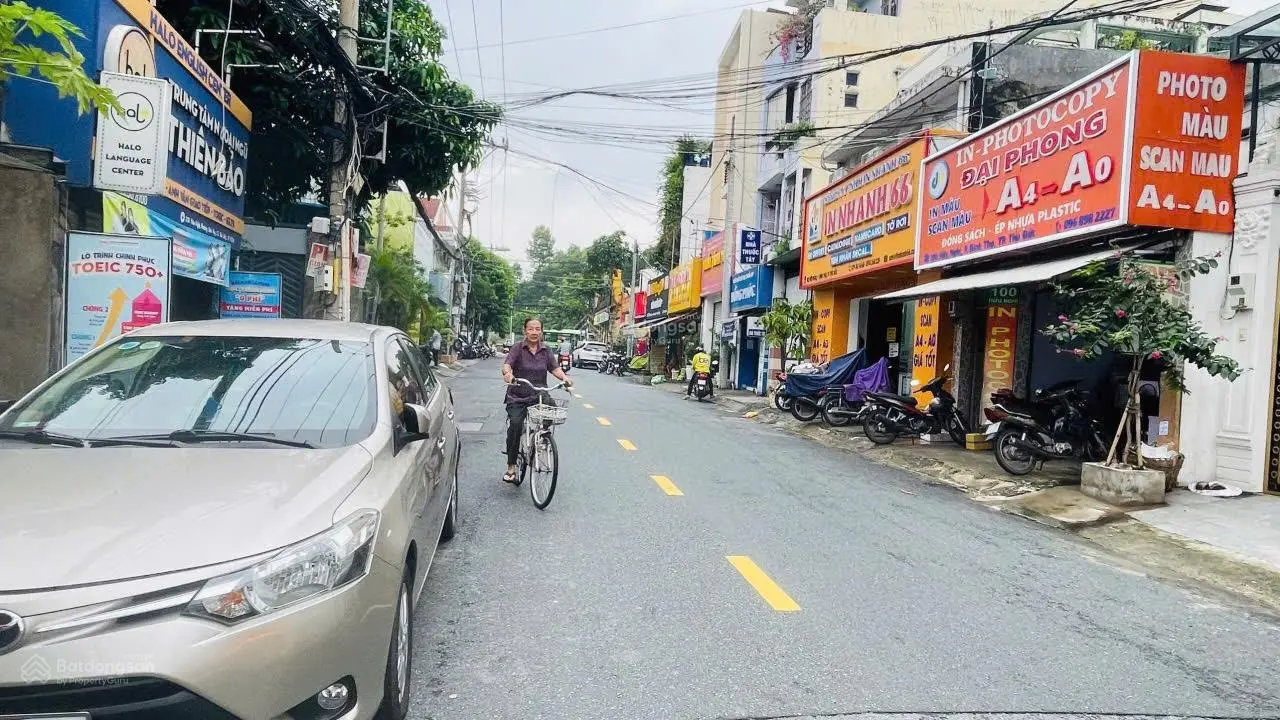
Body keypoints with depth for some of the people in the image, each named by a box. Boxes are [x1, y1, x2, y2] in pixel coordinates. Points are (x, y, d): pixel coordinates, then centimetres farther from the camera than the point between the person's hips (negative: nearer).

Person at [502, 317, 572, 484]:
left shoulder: (546, 351, 9)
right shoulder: (518, 348, -1)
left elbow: (555, 367, -1)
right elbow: (507, 364, -15)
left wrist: (564, 377, -23)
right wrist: (507, 373, -39)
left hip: (539, 396, 3)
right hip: (517, 398, -3)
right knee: (516, 423, -24)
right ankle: (511, 467, -16)